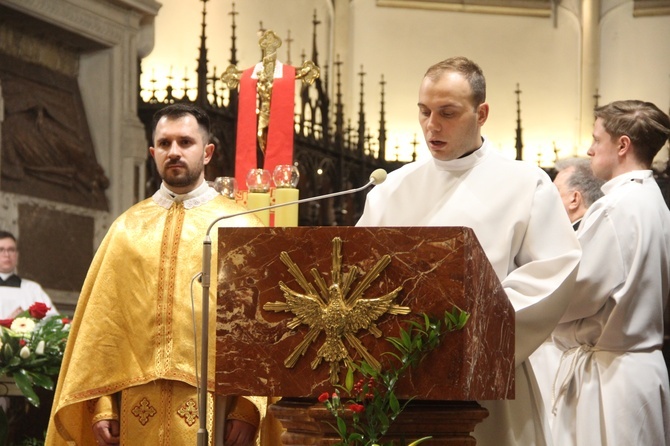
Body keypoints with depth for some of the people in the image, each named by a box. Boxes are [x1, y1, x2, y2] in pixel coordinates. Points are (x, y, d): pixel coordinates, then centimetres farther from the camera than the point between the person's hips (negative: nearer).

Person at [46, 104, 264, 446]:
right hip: (138, 410, 2)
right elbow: (101, 325, 8)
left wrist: (248, 409, -13)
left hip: (212, 408, -2)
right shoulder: (128, 229, 11)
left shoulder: (240, 226, 3)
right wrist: (101, 405, -2)